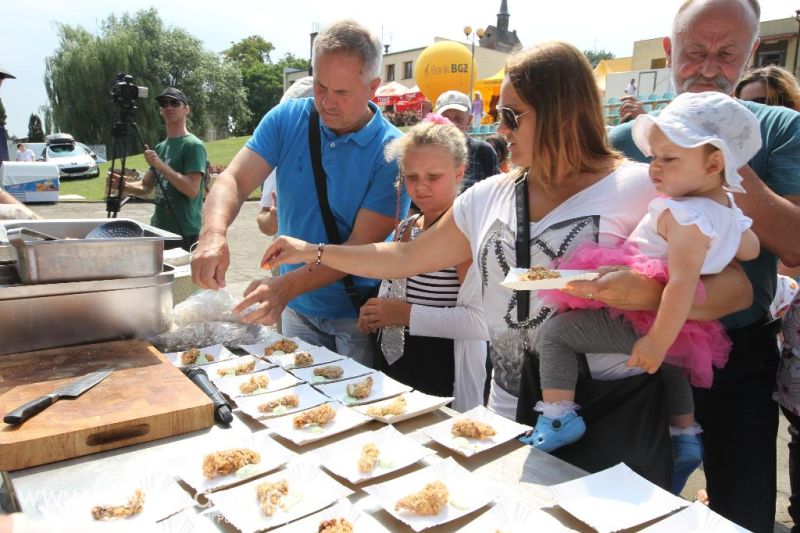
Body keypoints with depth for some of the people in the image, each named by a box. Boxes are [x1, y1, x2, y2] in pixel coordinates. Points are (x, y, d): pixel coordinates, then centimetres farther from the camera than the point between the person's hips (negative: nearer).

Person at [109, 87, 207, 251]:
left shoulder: (193, 145, -9)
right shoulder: (160, 147, 14)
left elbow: (192, 190, -19)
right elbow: (146, 187, 15)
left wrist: (160, 165, -21)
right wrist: (123, 184, -4)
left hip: (184, 233, -8)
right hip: (159, 229, 8)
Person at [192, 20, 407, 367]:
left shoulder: (392, 152, -17)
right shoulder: (287, 120, -5)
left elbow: (362, 246, -21)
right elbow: (234, 180, -11)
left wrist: (286, 286, -32)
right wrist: (213, 233, -33)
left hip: (357, 315, -3)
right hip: (296, 309, 4)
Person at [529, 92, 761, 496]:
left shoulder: (686, 216, -24)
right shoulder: (728, 209, 5)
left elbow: (682, 285, -30)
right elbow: (750, 249, 22)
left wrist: (657, 342, -28)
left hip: (637, 320, -10)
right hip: (679, 325, 10)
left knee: (553, 333, -9)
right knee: (671, 364, 39)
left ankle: (558, 416, -11)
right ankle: (685, 436, 51)